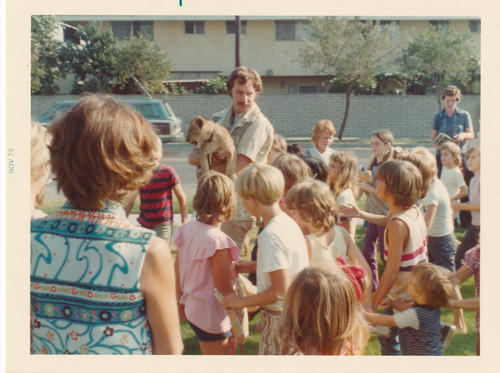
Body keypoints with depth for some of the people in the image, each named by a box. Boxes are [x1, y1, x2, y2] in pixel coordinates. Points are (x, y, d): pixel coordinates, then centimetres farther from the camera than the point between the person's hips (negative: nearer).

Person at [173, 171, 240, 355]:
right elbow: (224, 287, -21)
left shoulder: (187, 229, -4)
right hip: (212, 317, -8)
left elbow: (177, 270, 6)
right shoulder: (217, 240, -27)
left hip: (192, 309, 8)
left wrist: (181, 300, 19)